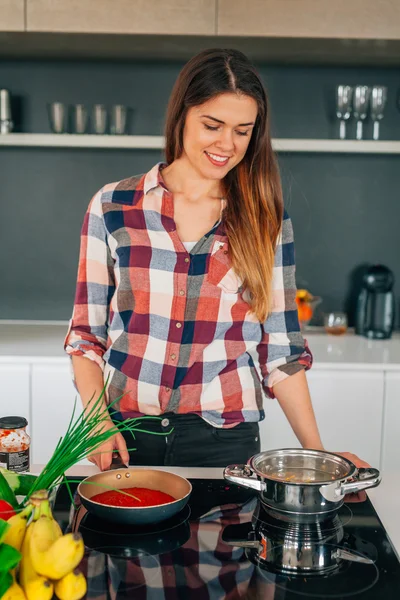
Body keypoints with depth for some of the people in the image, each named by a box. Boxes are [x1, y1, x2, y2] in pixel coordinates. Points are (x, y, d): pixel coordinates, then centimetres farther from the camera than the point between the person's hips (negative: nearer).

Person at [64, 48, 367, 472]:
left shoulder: (266, 220, 1)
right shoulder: (112, 207, -1)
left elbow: (280, 349, 2)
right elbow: (86, 331, 3)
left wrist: (315, 449, -2)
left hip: (224, 438, 0)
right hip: (127, 435, 0)